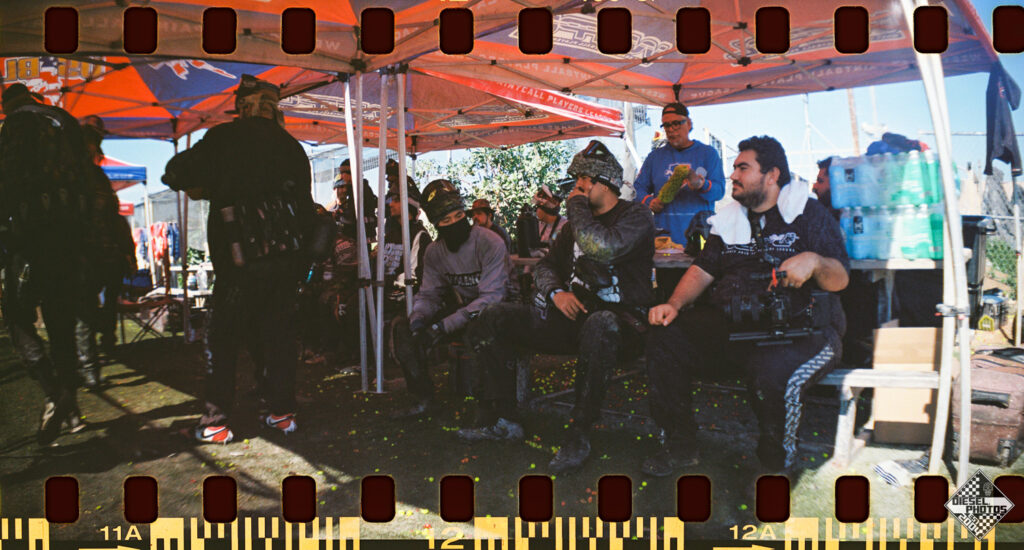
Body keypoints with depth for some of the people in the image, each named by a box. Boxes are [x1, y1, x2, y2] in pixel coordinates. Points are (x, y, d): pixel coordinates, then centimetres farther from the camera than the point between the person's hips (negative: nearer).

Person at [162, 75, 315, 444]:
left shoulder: (226, 137, -2)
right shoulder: (292, 147, 10)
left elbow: (175, 174, 1)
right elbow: (306, 208, 12)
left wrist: (202, 188, 21)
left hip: (242, 259, -4)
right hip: (288, 257, 4)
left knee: (223, 338, 6)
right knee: (278, 333, 13)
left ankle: (217, 420, 7)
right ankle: (281, 412, 18)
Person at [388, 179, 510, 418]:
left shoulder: (490, 243, -19)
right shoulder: (434, 251, 2)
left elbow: (491, 297, -25)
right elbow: (429, 294, 6)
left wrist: (444, 326, -32)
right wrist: (418, 318, -20)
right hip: (461, 311, 7)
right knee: (402, 326, -8)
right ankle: (424, 397, -5)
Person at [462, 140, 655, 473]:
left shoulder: (636, 217, -3)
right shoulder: (578, 223, 19)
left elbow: (603, 248, -24)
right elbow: (546, 265, 20)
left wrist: (577, 207, -9)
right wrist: (556, 292, -3)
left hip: (620, 319, -7)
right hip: (573, 317, 7)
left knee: (600, 325, -45)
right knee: (492, 319, -5)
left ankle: (580, 436, -33)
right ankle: (506, 421, -2)